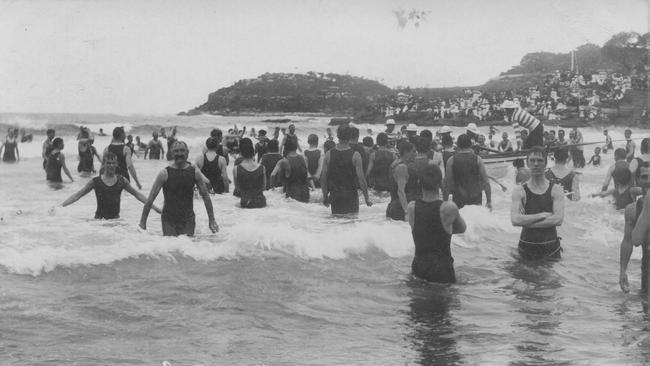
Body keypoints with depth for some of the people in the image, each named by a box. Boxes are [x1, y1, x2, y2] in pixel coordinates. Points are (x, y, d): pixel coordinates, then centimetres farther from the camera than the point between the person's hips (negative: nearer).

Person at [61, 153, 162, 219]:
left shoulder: (122, 181, 7)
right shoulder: (95, 181, 1)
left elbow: (137, 195, 15)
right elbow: (77, 196, 5)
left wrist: (155, 208, 14)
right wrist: (60, 206, -3)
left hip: (115, 219, 2)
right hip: (99, 219, -1)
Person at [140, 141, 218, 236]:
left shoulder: (194, 172, 0)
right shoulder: (164, 173, -7)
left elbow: (205, 196, 8)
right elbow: (151, 198, -4)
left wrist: (212, 220, 7)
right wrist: (142, 222, -5)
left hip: (188, 219, 1)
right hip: (169, 220, -1)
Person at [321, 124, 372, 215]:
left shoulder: (329, 154, -3)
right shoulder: (355, 155, -11)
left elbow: (323, 178, 0)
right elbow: (361, 178, -12)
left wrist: (325, 196, 11)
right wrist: (367, 198, -3)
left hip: (334, 196, 3)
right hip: (351, 195, -3)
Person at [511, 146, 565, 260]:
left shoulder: (556, 190, 1)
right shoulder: (519, 191, 1)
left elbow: (558, 219, -12)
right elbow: (515, 220, -13)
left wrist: (526, 221, -13)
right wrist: (542, 215, -14)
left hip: (550, 247, 0)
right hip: (526, 247, 0)